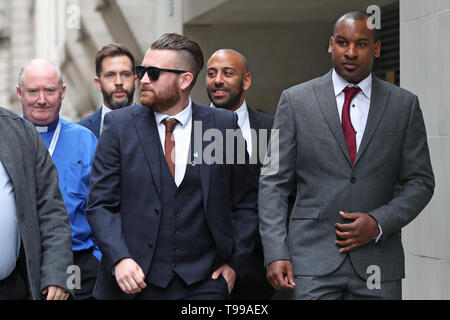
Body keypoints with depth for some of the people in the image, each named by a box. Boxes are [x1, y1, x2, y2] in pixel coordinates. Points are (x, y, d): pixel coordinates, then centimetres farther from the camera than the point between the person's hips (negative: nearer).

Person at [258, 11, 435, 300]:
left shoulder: (405, 105, 6)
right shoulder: (295, 100, 3)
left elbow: (421, 181, 7)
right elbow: (274, 183, 2)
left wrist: (379, 222, -9)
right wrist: (275, 254, -7)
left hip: (378, 265, 1)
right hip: (312, 261, -1)